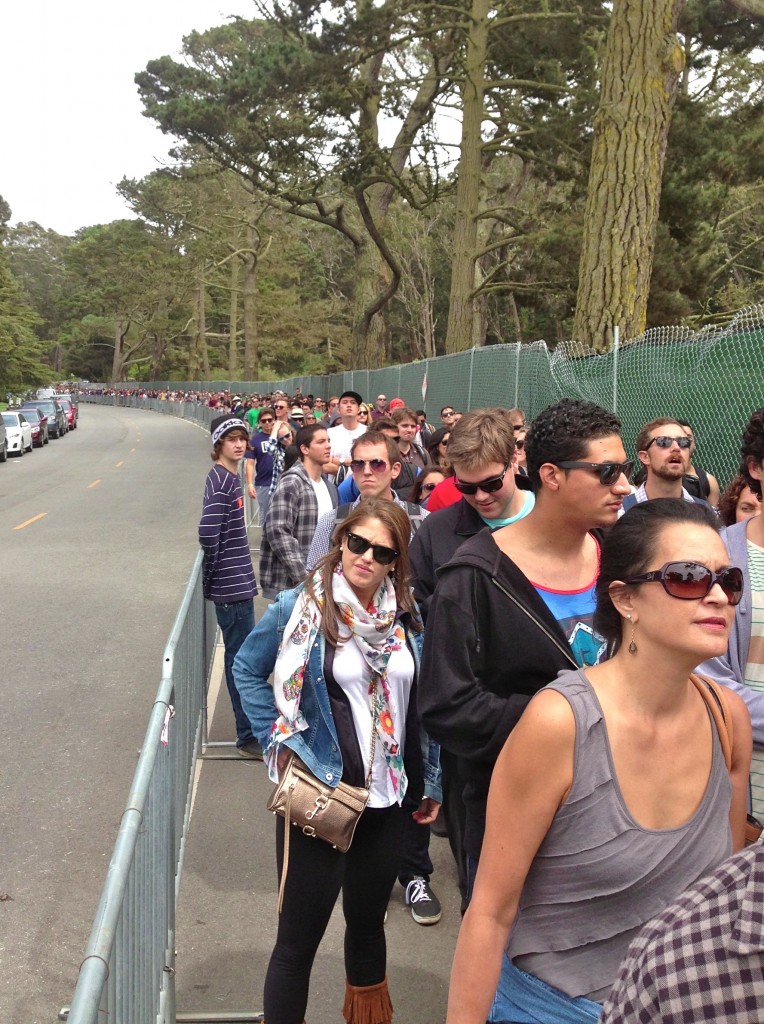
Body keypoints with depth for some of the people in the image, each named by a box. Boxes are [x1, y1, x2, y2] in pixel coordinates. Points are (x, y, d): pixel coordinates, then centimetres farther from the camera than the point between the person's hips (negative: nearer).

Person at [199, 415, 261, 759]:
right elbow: (208, 532, -26)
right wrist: (212, 573, -13)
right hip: (231, 587, -9)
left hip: (238, 583, 9)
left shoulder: (230, 477, 12)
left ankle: (251, 728, 30)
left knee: (241, 656, 17)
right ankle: (250, 736, 11)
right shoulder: (220, 481, -17)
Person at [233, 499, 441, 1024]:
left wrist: (430, 783, 11)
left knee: (368, 923, 22)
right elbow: (248, 669, 2)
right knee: (299, 938, 5)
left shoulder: (408, 616, 0)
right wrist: (279, 739, -6)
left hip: (387, 800, 4)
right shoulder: (300, 607, -11)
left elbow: (422, 705, 9)